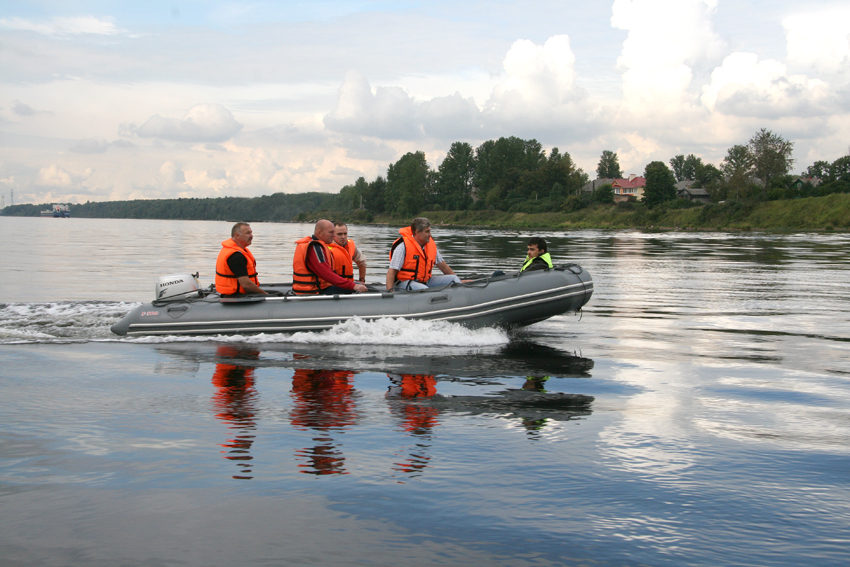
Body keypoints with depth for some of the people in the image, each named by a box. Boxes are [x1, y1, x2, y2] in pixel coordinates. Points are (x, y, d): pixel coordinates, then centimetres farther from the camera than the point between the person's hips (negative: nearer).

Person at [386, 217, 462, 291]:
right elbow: (391, 272, -19)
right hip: (405, 282, -8)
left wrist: (459, 282, 19)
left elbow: (443, 266, 17)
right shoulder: (403, 246, -16)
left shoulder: (431, 244, 5)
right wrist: (390, 292, -31)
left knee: (453, 279, -3)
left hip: (425, 281, 8)